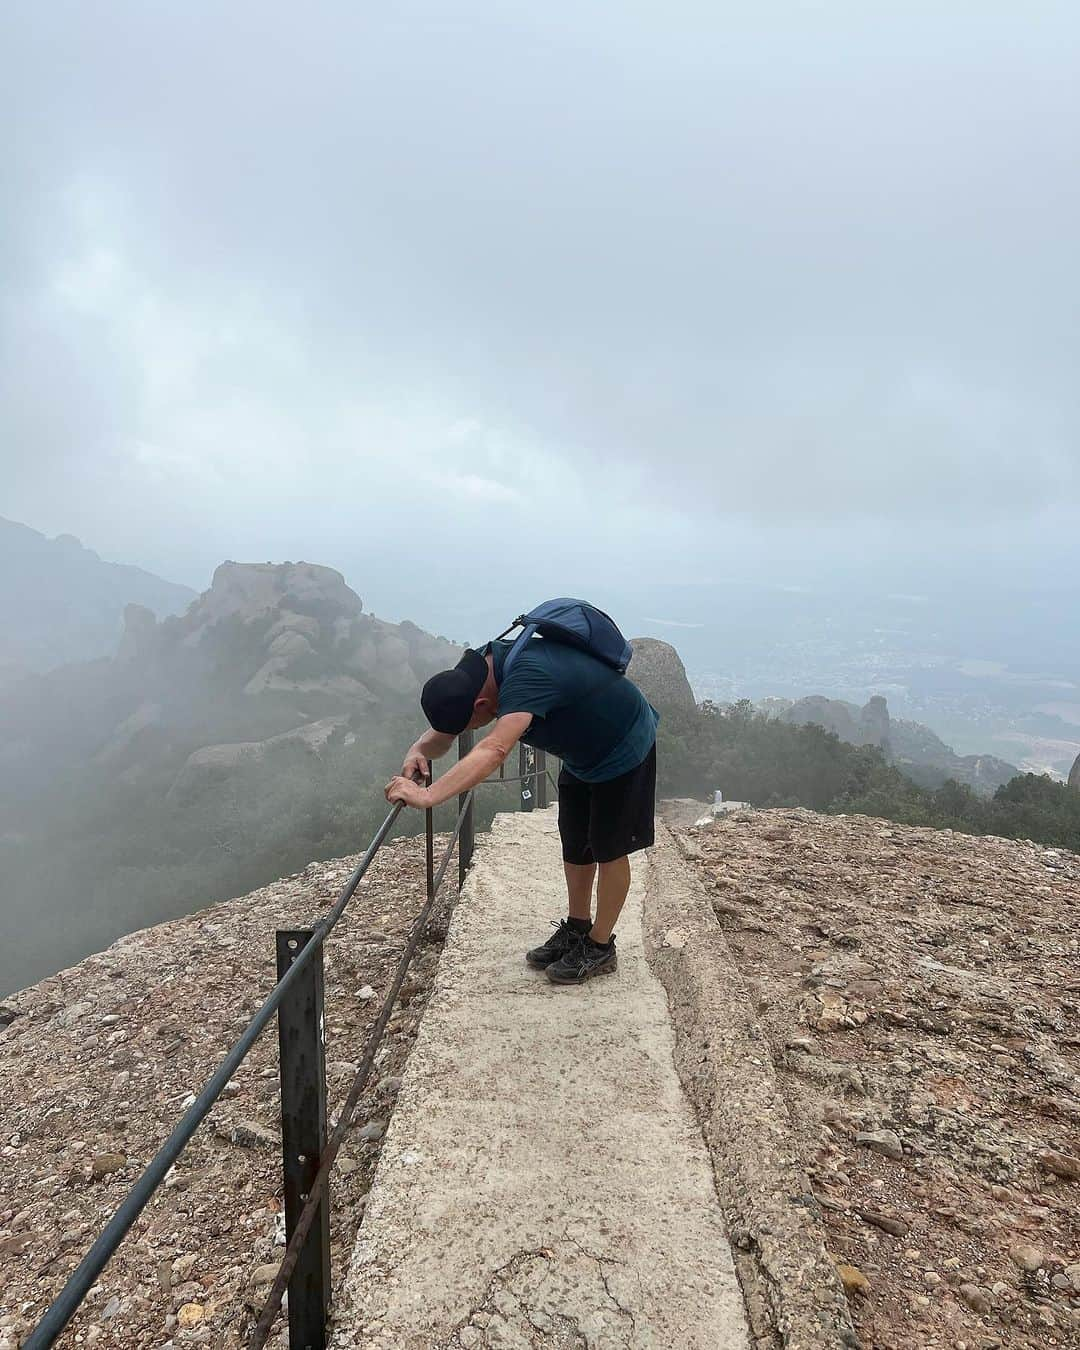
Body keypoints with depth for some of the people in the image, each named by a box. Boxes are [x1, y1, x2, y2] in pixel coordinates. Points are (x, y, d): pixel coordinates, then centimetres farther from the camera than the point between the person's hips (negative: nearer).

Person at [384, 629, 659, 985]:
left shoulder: (528, 677, -42)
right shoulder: (473, 672, -13)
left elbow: (494, 750, -55)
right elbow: (443, 734, -6)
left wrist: (426, 796, -63)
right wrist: (419, 750, -29)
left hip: (623, 749, -8)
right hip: (583, 752, 8)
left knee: (609, 848, 3)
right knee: (574, 845, 15)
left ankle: (600, 948, 19)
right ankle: (576, 929, 33)